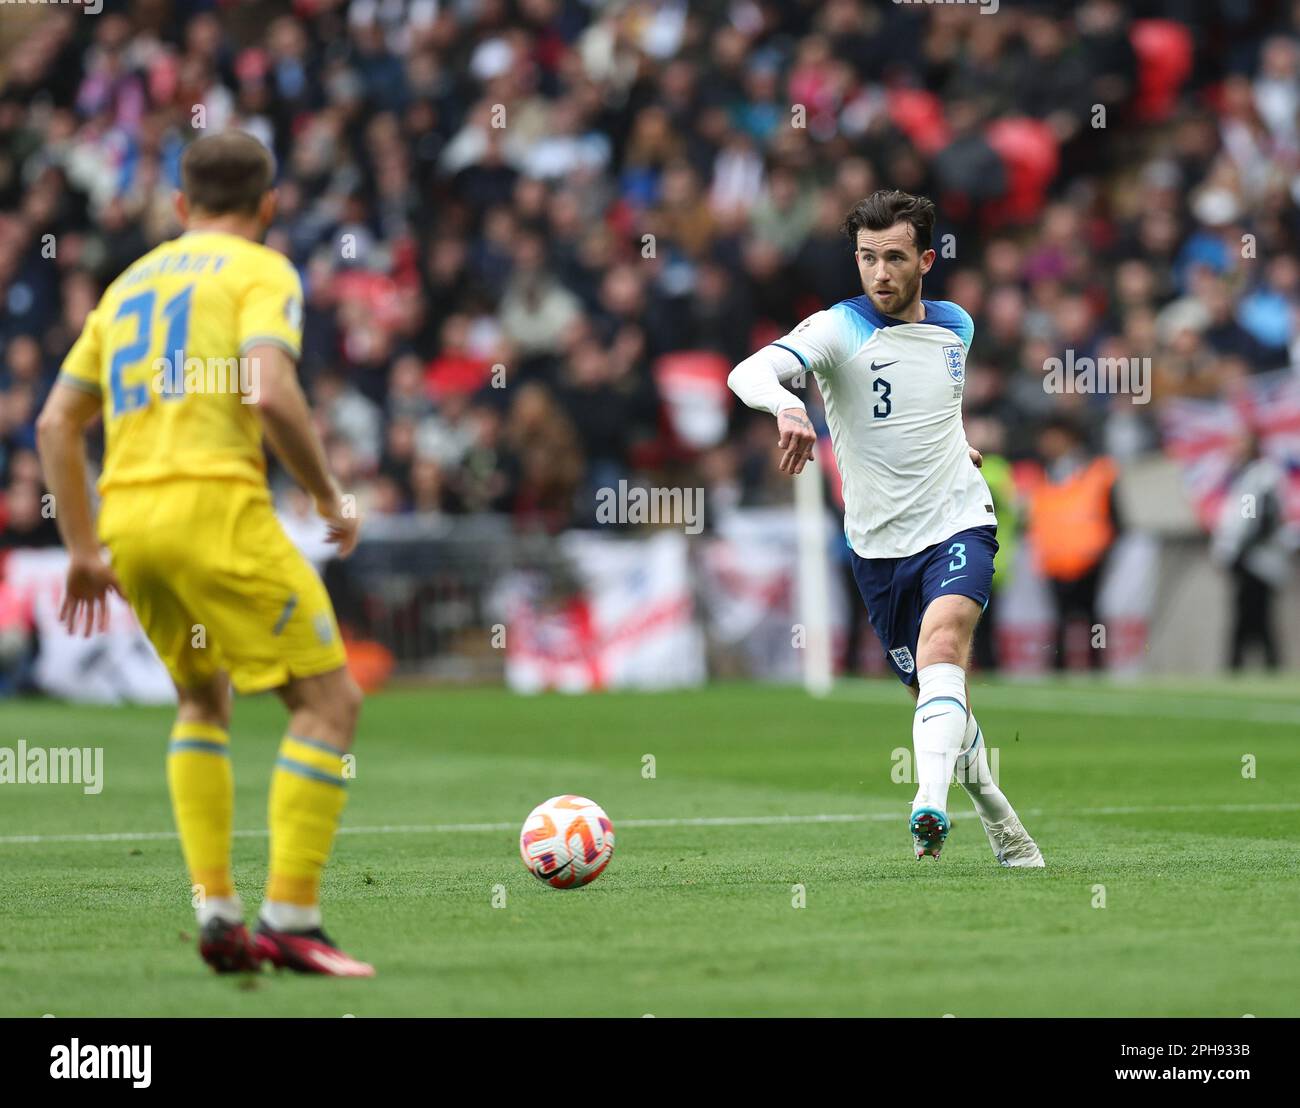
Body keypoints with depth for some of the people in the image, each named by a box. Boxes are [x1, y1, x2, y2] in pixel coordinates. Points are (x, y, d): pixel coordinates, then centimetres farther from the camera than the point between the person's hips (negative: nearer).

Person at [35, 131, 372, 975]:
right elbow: (272, 395, -15)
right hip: (214, 502, -7)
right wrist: (331, 497, -2)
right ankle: (290, 919, -9)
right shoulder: (262, 272, 3)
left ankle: (216, 914, 15)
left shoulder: (130, 282, 23)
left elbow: (57, 422, 20)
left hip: (127, 512, 7)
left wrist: (84, 549, 23)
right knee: (330, 699, 0)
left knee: (203, 699, 26)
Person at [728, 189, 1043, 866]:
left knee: (942, 644, -28)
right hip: (879, 546, 0)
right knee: (935, 695, 8)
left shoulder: (955, 326, 4)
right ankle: (999, 821, 32)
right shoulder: (838, 329, -11)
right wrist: (784, 404, -51)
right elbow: (749, 372, -32)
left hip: (959, 525, 0)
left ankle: (931, 805, -44)